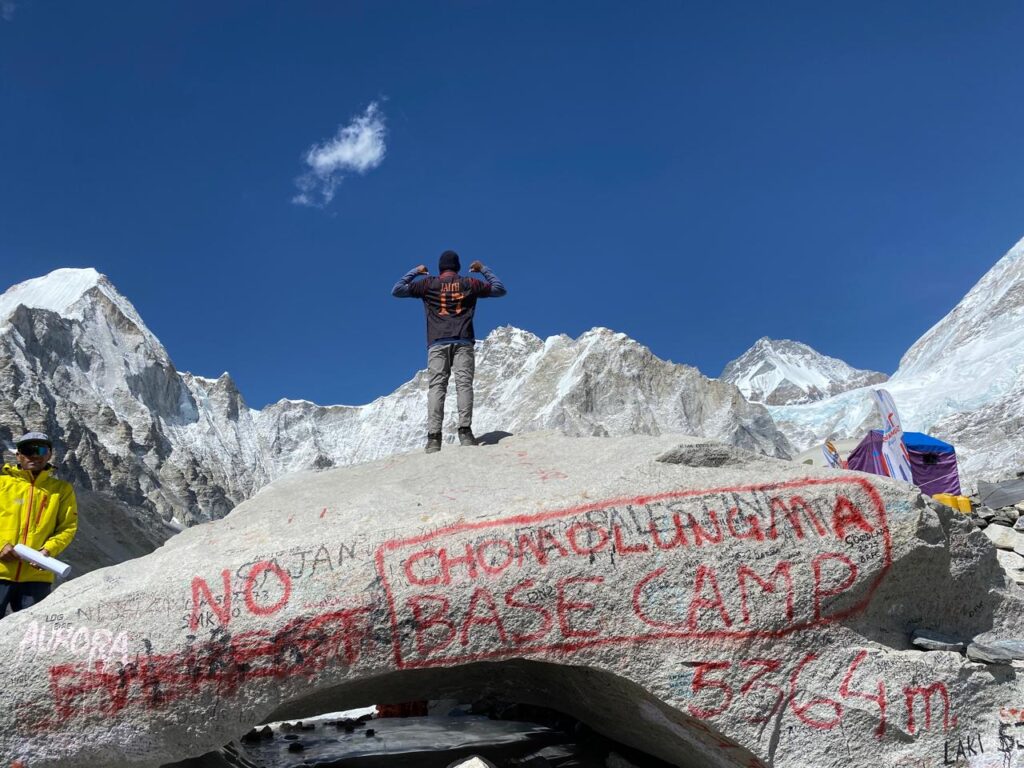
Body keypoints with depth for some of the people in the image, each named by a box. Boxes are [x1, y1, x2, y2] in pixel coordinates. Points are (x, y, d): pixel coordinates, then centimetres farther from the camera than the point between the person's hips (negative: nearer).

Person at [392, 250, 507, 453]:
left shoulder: (428, 284, 13)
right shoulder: (470, 283, 15)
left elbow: (397, 290, 17)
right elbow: (500, 289, 26)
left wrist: (414, 272, 29)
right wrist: (483, 270, 35)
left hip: (437, 343, 0)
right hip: (463, 342, 0)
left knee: (436, 387, -7)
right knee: (464, 384, -7)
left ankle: (434, 437, -19)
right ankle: (465, 430, -22)